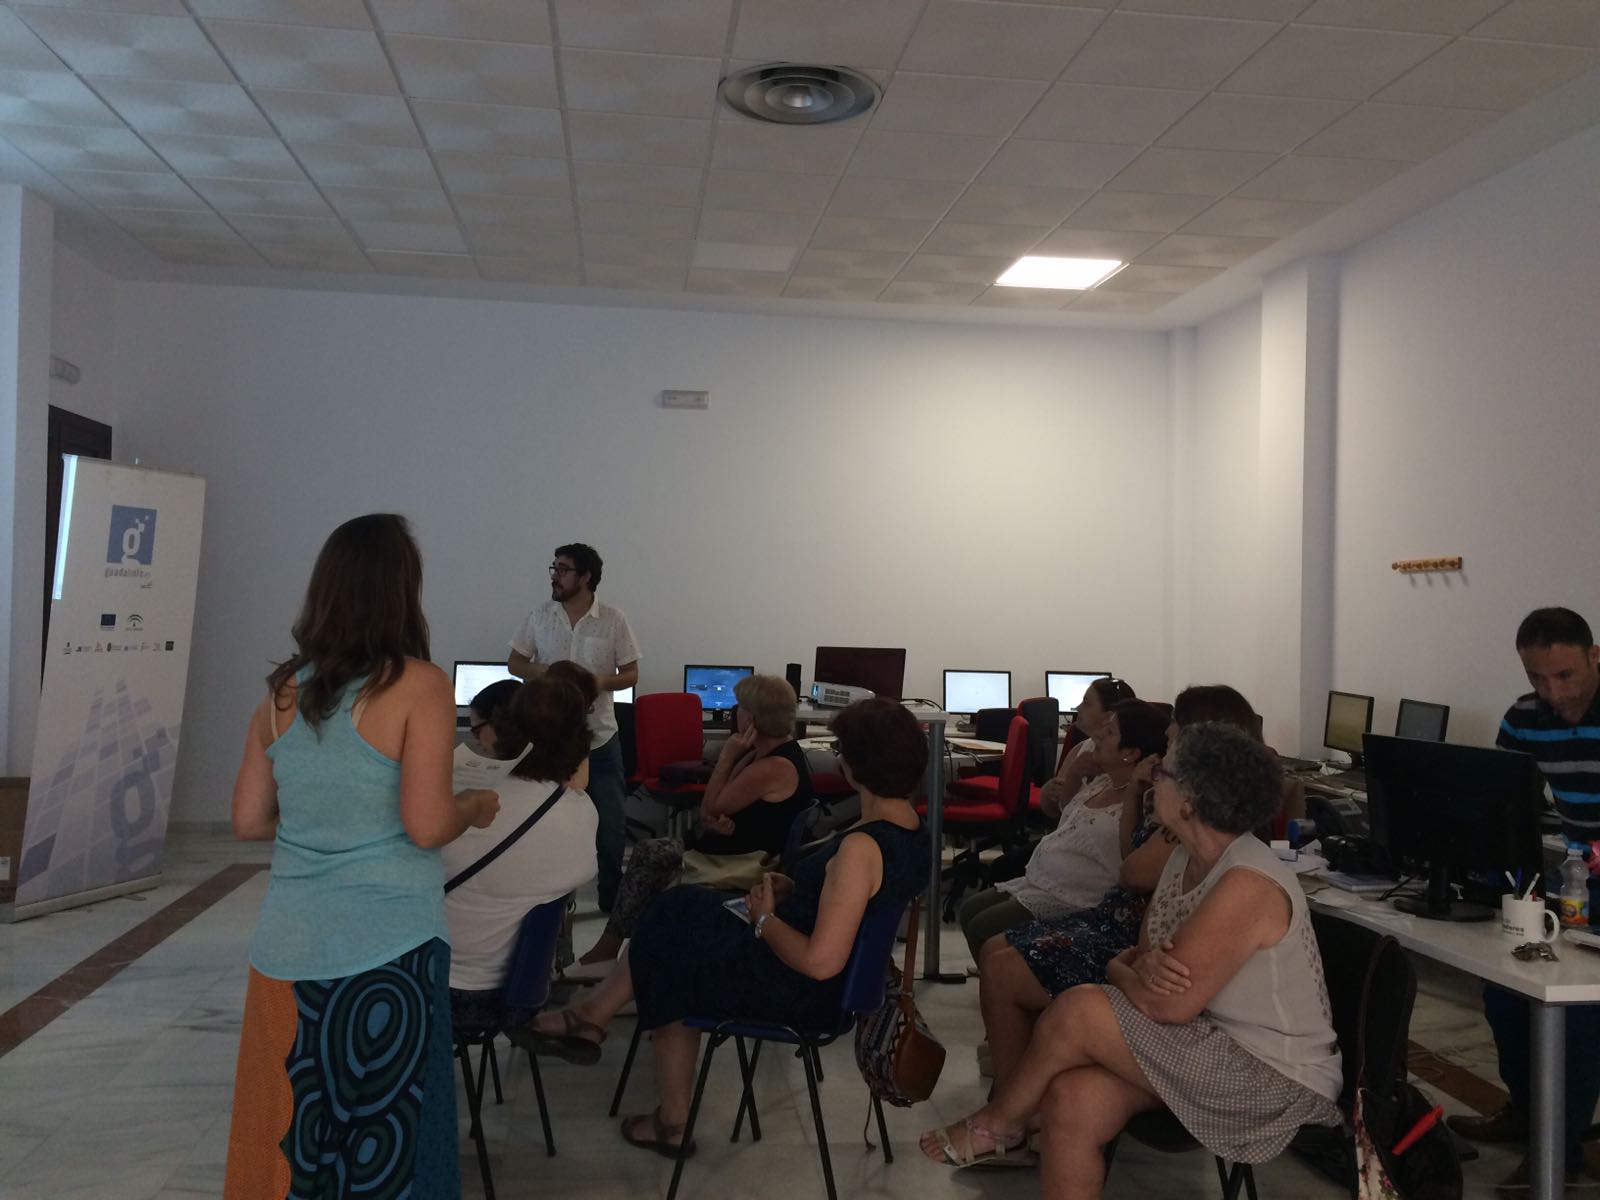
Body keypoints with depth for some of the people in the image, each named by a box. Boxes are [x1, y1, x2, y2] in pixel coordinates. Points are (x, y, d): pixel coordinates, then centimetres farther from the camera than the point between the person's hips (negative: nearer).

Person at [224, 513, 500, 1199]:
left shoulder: (283, 691, 4)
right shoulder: (419, 686, -11)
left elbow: (249, 822, 8)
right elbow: (426, 826, -16)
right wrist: (477, 807, 3)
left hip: (289, 947, 5)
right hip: (386, 949, -5)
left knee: (291, 1133, 18)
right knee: (381, 1140, 10)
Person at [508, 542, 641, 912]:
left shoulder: (613, 619, -5)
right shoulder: (539, 616, 0)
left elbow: (631, 674, -1)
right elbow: (514, 663, 6)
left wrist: (603, 680, -22)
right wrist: (545, 673, -15)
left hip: (600, 737, -1)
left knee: (610, 823, 4)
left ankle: (614, 898, 20)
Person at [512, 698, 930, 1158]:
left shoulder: (861, 848, -29)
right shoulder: (913, 830, -1)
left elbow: (820, 961, -31)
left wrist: (766, 919, -14)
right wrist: (795, 893, 3)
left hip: (800, 994, -9)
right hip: (841, 983, 9)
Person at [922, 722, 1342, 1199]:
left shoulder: (1247, 883, -25)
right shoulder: (1185, 859, 5)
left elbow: (1167, 1005, -27)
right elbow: (1138, 958, 7)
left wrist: (1124, 971, -5)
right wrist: (1138, 968, -18)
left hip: (1275, 1078, -8)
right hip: (1216, 1044, 8)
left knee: (1078, 1011, -20)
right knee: (1072, 1102, -17)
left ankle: (996, 1124, 7)